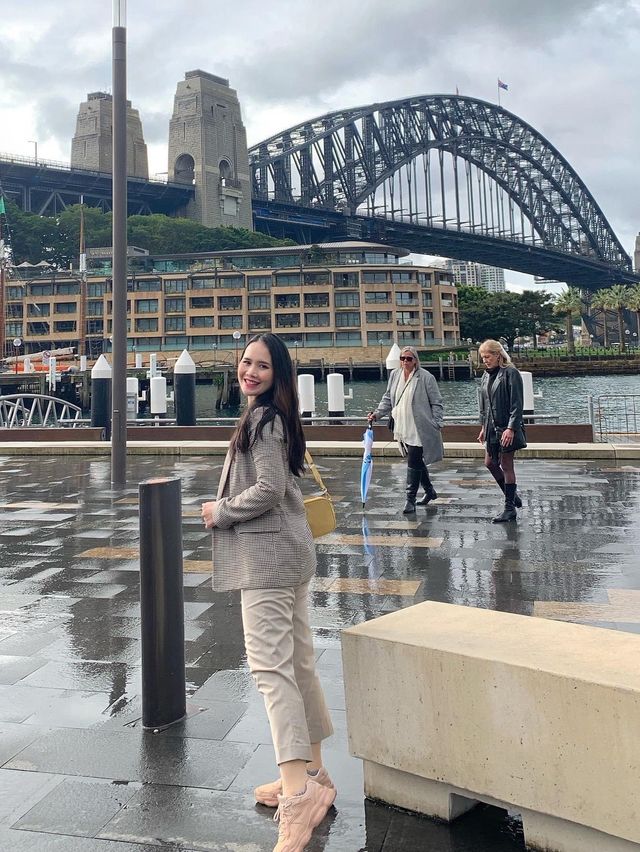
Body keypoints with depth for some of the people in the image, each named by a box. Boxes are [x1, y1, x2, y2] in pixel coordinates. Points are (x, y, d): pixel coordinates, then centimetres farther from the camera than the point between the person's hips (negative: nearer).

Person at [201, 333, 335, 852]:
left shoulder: (262, 418, -13)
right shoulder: (274, 417, 17)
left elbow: (269, 489, -21)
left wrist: (219, 512, -8)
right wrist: (226, 510, 12)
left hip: (267, 557, -11)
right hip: (286, 553, 11)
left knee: (270, 664, -14)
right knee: (298, 660, 15)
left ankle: (299, 792, -16)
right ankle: (313, 774, 27)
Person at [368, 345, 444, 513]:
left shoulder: (425, 377, -7)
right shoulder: (394, 375, 9)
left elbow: (436, 403, -3)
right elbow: (388, 398, 18)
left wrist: (436, 424, -9)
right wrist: (377, 413, 5)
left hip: (419, 429, -6)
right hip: (402, 428, 6)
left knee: (413, 463, -8)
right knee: (416, 461, 17)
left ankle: (410, 500, -2)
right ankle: (430, 491, 35)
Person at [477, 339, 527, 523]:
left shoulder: (510, 373, -12)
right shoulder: (486, 376, 12)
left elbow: (517, 404, -17)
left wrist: (511, 428, -22)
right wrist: (484, 426, 17)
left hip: (507, 428, -8)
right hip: (492, 428, 8)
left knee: (506, 466, -2)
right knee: (490, 463, 13)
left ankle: (510, 508, 8)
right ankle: (511, 494, 31)